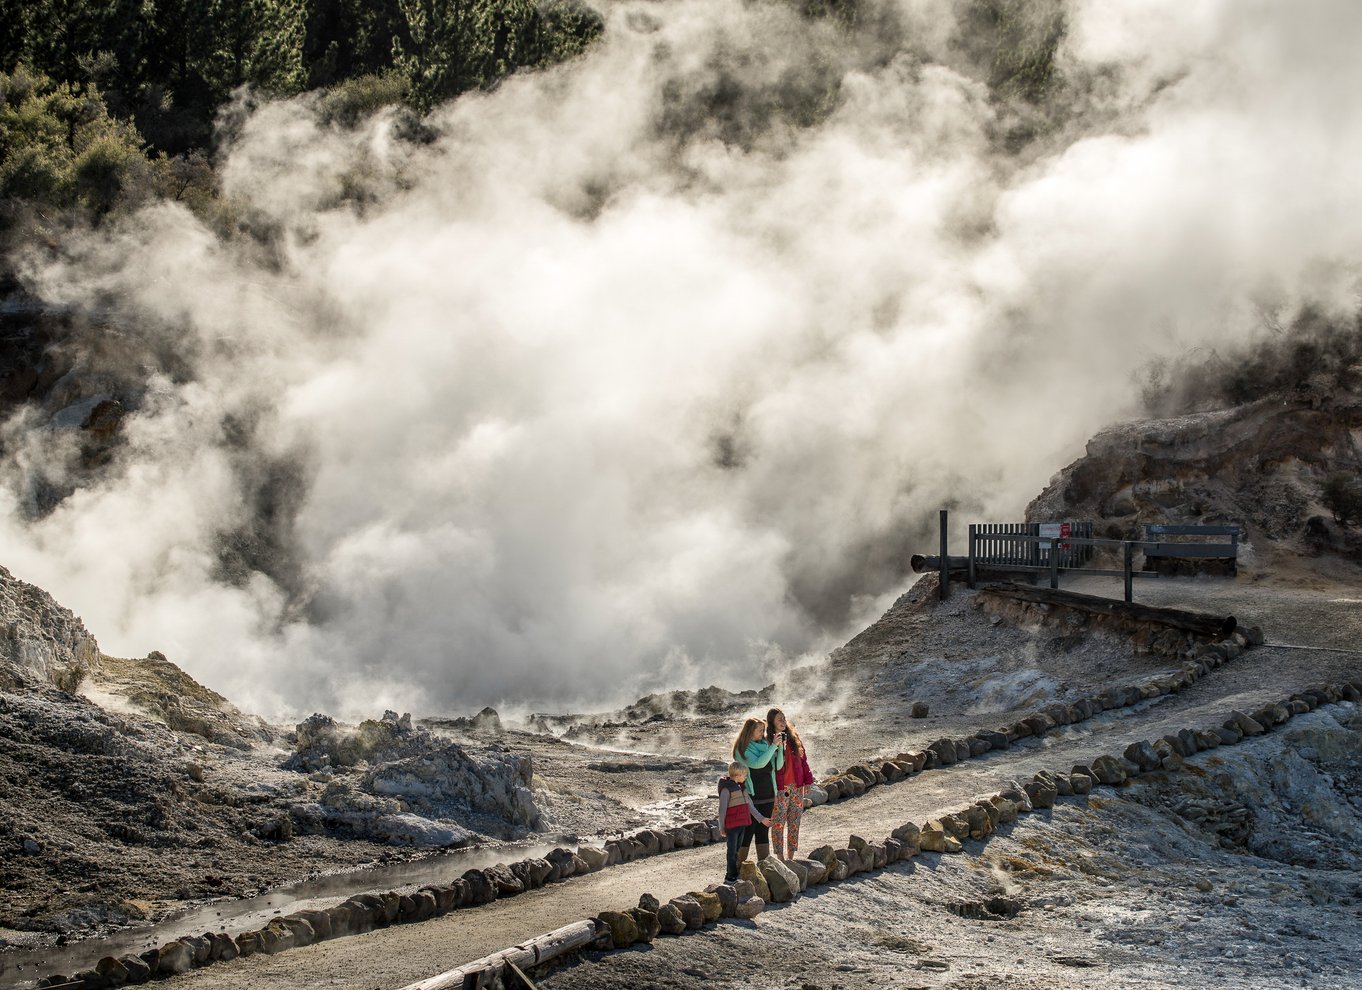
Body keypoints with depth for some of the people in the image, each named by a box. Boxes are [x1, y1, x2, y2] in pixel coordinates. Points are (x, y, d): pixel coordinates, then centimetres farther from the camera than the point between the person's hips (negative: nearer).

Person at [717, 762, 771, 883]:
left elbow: (750, 805, 17)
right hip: (731, 825, -8)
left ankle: (732, 874, 23)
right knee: (732, 850, -2)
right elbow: (722, 810, -12)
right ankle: (730, 877, 3)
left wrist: (761, 818, 16)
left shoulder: (742, 787, 11)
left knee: (738, 849, 14)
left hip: (742, 825, 8)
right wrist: (722, 828, -10)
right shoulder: (726, 789, -14)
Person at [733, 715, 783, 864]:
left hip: (767, 796, 5)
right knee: (747, 832, -3)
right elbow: (757, 764, -23)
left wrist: (780, 748, -10)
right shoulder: (742, 749, -9)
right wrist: (773, 746, -21)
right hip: (750, 797, -5)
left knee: (763, 832, 9)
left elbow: (778, 766, 4)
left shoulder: (765, 745, 8)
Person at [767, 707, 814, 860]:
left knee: (794, 823, 9)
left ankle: (791, 857, 18)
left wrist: (807, 781, 9)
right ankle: (780, 858, 5)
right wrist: (775, 747, -28)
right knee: (778, 824, -2)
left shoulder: (794, 738, 8)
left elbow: (803, 760, 12)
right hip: (779, 789, -5)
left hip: (797, 787, 5)